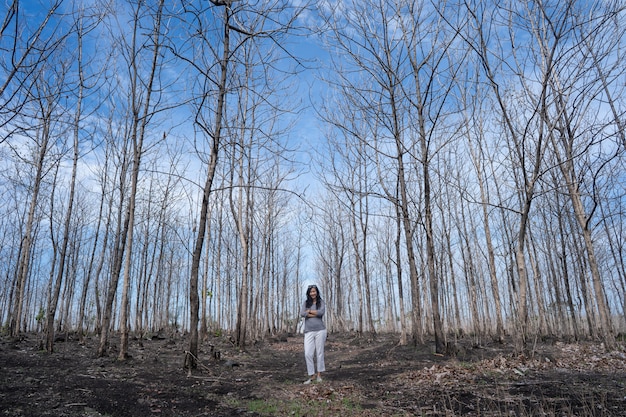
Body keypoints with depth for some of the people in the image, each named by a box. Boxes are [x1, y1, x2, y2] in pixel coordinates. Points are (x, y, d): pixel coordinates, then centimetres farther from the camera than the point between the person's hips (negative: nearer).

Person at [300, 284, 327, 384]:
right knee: (308, 354, -4)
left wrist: (309, 311, -5)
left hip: (320, 330, -2)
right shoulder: (306, 303, 11)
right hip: (308, 331, 2)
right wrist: (315, 314, -10)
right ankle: (312, 376, 6)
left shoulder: (321, 302, 6)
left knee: (319, 353, 2)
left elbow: (321, 312, -14)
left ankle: (319, 375, 14)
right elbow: (302, 314, -6)